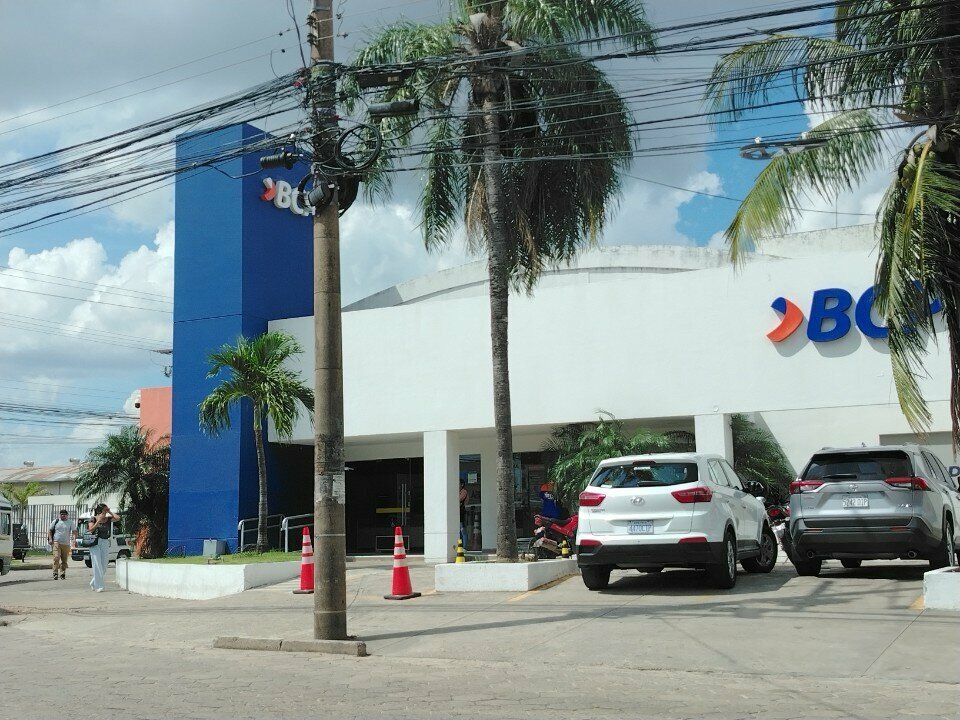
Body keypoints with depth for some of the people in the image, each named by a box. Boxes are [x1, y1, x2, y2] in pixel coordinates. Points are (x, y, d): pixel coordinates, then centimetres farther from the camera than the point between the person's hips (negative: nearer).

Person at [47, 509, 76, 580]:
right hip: (56, 543, -1)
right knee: (56, 558, -16)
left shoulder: (70, 523, 10)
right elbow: (50, 530, 13)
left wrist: (74, 539, -13)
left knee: (64, 560, 4)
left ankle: (62, 574, 12)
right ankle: (55, 573, -15)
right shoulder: (56, 522, 10)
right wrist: (50, 539, -2)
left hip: (66, 544, 1)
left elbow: (74, 531, 5)